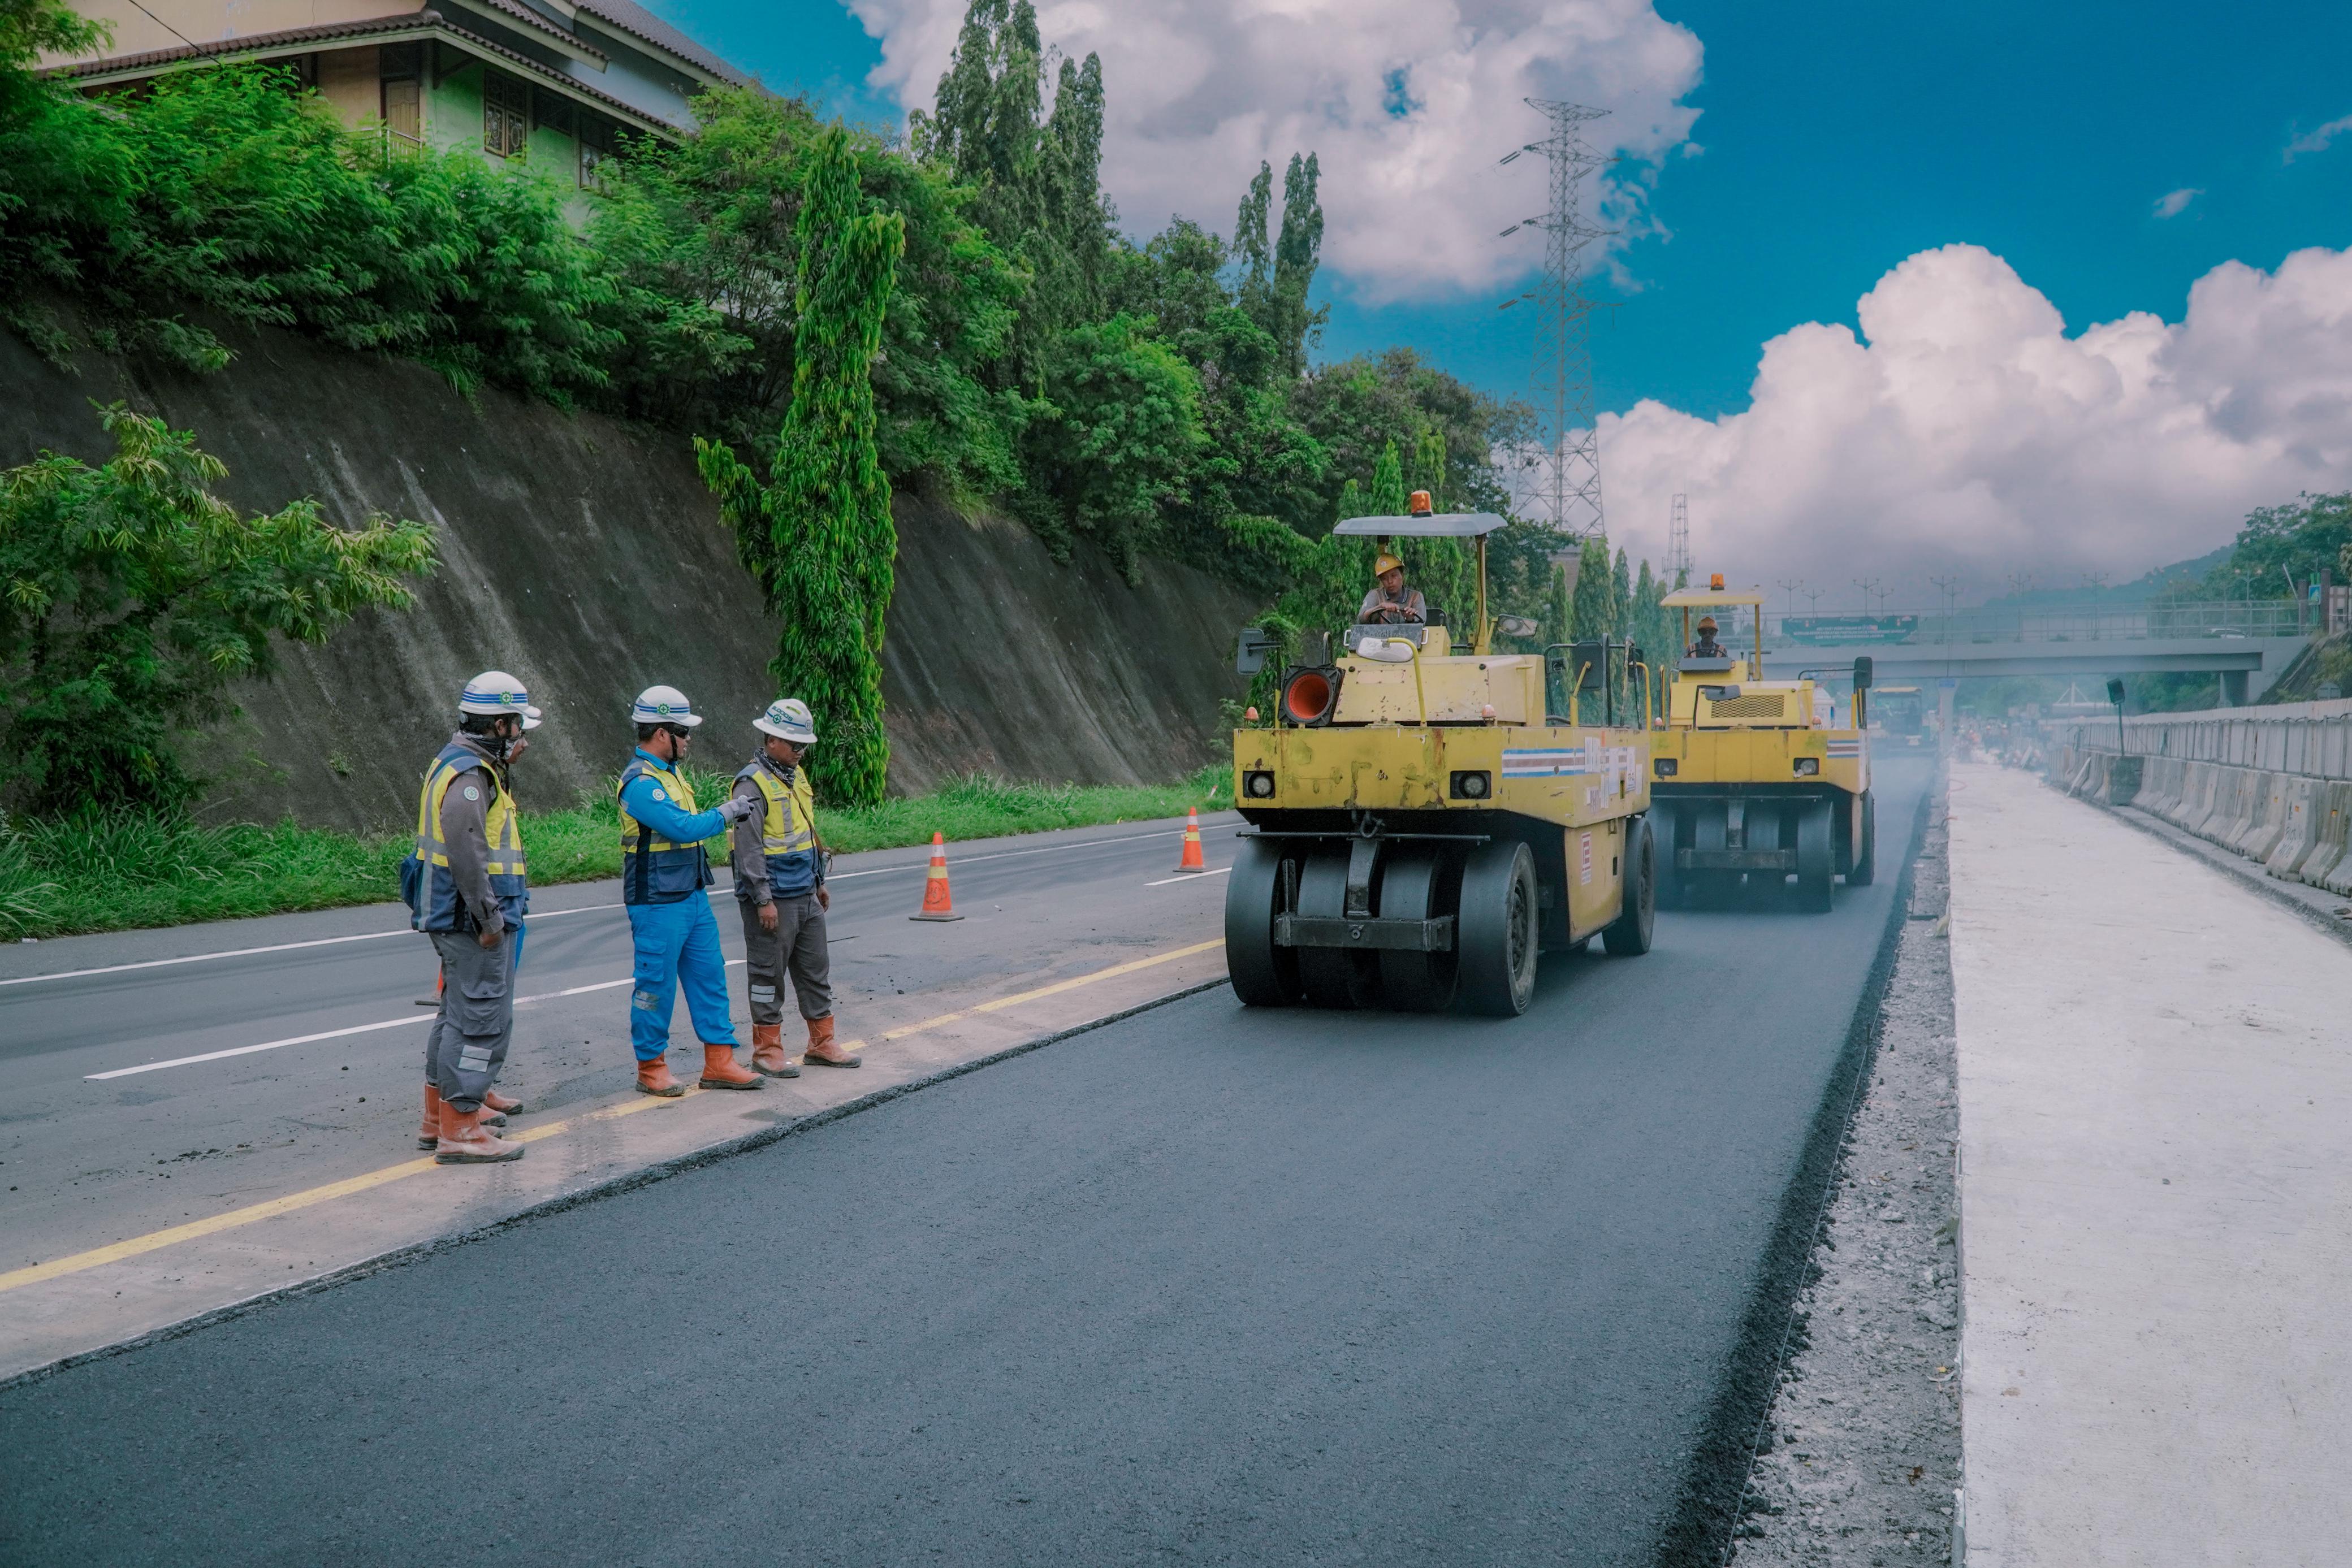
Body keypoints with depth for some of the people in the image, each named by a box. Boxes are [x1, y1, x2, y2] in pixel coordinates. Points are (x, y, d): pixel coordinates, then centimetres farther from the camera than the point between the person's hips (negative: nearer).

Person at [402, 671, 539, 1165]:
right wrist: (490, 919, -24)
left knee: (460, 1014, 19)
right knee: (482, 1019, -7)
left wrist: (504, 764, 16)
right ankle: (459, 1130, -3)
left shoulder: (461, 764, 15)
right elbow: (466, 852, -27)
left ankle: (439, 1117, 29)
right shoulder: (469, 775, -18)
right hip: (472, 919, -11)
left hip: (460, 920, 11)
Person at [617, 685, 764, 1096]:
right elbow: (683, 828, -25)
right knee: (656, 987, 1)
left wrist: (729, 812, 11)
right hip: (658, 905, -10)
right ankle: (651, 1069, 14)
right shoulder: (640, 783, -19)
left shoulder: (670, 772, 12)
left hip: (693, 897, 10)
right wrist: (726, 814, -13)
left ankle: (719, 1063, 16)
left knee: (709, 978, 10)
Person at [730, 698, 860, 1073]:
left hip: (806, 897, 9)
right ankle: (767, 1050, 10)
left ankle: (822, 1043, 22)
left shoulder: (797, 776, 13)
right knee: (768, 975, 1)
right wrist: (763, 900, -21)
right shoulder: (752, 783, -14)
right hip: (773, 901, -9)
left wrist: (820, 883, 24)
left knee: (816, 972, 13)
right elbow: (749, 848, -18)